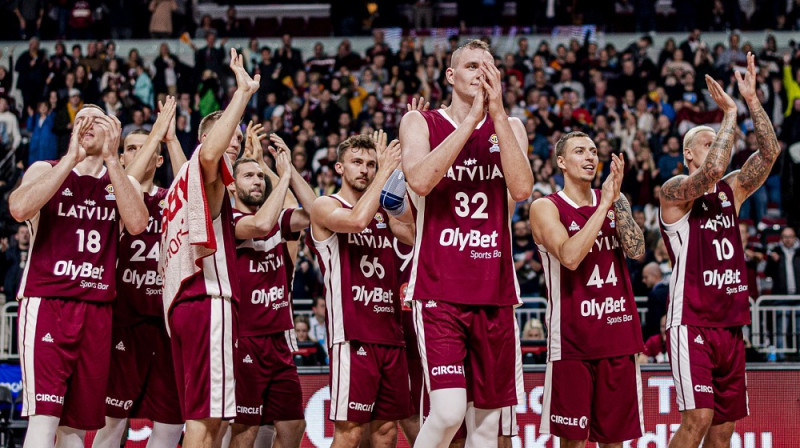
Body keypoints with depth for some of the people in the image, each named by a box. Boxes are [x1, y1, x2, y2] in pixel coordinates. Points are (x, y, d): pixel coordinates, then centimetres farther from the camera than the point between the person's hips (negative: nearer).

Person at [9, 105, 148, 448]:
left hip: (96, 312, 4)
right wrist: (72, 157, -15)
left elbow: (137, 223, -9)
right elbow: (19, 208, -16)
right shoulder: (46, 171, 7)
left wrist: (111, 159, -11)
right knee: (44, 417, -17)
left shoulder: (123, 182, 14)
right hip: (45, 303, -4)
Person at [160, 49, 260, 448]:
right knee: (207, 416, -14)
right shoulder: (202, 165, 0)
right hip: (208, 299, -10)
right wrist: (243, 93, -23)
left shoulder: (182, 183, 28)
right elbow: (210, 152, -26)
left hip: (179, 303, 10)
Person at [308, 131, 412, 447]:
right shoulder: (325, 207, 0)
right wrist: (385, 171, -14)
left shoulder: (384, 215, 19)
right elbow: (357, 220, -21)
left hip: (390, 336, 7)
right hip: (352, 336, -7)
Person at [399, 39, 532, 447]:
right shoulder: (420, 123, 4)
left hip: (495, 293, 4)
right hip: (439, 291, -4)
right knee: (449, 411, -20)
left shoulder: (509, 128, 11)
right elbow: (421, 181, -17)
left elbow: (522, 188, -8)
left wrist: (497, 111, -12)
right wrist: (471, 118, -15)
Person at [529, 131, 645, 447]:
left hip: (618, 335, 5)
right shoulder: (546, 208, -4)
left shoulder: (616, 202, 11)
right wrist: (604, 204, -18)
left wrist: (617, 200, -11)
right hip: (573, 338, -4)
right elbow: (569, 256, -20)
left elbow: (636, 251, -4)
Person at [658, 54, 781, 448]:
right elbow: (712, 170, -24)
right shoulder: (675, 191, -5)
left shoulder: (731, 191, 14)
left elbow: (769, 152, 4)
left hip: (730, 323, 7)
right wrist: (729, 113, -17)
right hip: (691, 322, -7)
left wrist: (752, 100, -3)